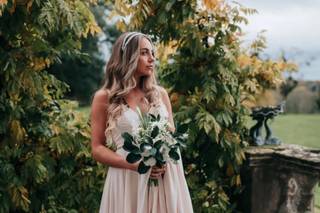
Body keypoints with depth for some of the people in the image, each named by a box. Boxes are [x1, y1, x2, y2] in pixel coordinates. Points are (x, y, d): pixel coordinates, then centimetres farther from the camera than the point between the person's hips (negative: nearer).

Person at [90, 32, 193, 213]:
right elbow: (98, 149, -2)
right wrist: (135, 164, -15)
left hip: (165, 178, 3)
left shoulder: (160, 93, 9)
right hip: (127, 179, -3)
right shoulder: (105, 98, -1)